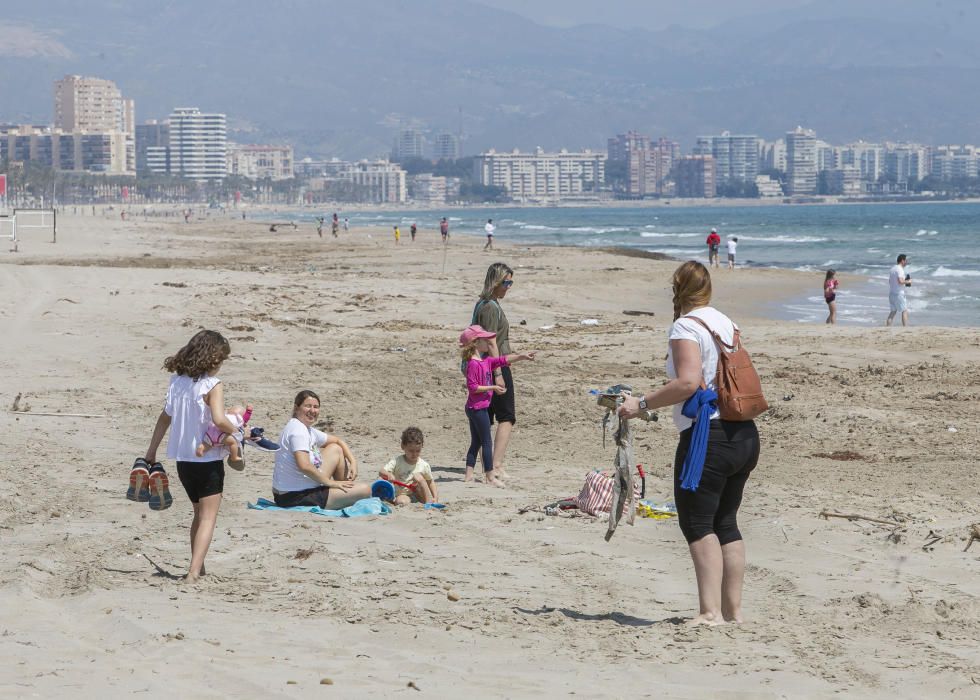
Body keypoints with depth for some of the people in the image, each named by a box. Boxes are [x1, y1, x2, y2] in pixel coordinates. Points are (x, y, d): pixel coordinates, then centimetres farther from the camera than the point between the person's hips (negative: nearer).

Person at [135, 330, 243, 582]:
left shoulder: (178, 382, 5)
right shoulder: (213, 385, -14)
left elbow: (165, 417, 11)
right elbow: (219, 420, -28)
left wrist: (151, 453, 17)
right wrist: (237, 431, -10)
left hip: (183, 460, 6)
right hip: (208, 460, -6)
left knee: (199, 514, 23)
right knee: (208, 518, -3)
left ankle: (197, 568, 28)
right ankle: (194, 571, -17)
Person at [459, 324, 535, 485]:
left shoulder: (486, 361, 11)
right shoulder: (473, 364, -18)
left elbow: (503, 360, 16)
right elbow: (472, 387, -21)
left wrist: (522, 357, 8)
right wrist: (493, 388, -19)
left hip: (475, 408, 10)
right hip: (478, 407, -10)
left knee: (476, 442, 13)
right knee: (487, 442, -5)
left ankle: (468, 475, 16)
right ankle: (490, 476, -1)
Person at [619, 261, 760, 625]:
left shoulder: (685, 326, -9)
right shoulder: (724, 322, 15)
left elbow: (688, 382, -22)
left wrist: (642, 404, -15)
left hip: (707, 435, -8)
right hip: (744, 433, 8)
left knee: (697, 523, -8)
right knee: (725, 523, 14)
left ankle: (710, 611, -17)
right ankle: (733, 610, 17)